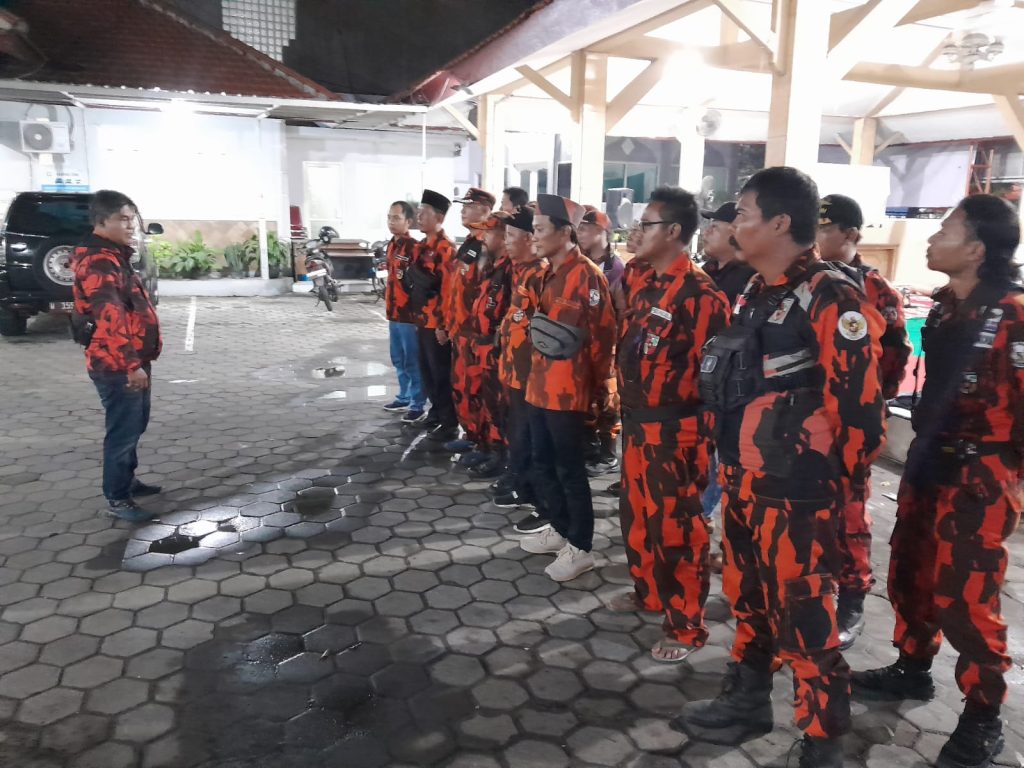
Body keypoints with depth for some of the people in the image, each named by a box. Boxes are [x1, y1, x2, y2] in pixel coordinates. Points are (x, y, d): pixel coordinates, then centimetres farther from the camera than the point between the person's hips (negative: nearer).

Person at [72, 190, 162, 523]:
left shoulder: (114, 256, 15)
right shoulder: (98, 262, -19)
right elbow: (111, 318, -29)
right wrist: (132, 364, -32)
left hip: (133, 361, 10)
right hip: (117, 367, -10)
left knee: (135, 425, 21)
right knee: (123, 431, -1)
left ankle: (127, 479, 36)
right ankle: (117, 499, 10)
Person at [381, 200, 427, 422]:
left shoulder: (414, 248, -15)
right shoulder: (392, 245, 12)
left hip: (409, 313, -9)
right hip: (393, 312, 9)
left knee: (413, 361, 0)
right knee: (398, 359, 18)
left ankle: (417, 405, 9)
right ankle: (404, 397, 32)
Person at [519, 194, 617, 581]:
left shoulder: (587, 275, -15)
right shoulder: (549, 273, 12)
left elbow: (603, 333, -15)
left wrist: (594, 382, -8)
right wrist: (537, 373, 16)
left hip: (568, 390, -9)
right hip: (541, 385, 9)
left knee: (570, 470, 2)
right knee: (543, 465, 18)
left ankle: (580, 548, 16)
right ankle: (560, 530, 35)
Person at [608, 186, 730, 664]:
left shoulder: (699, 293, -16)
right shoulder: (647, 287, 12)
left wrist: (697, 432, -17)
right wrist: (627, 409, 16)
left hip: (672, 429, -9)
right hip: (636, 423, 9)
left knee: (676, 526, 2)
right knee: (636, 514, 20)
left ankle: (686, 627, 17)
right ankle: (648, 593, 40)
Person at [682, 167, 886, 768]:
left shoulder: (832, 299, -15)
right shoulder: (755, 295, 11)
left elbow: (860, 405, -16)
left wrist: (838, 487, -9)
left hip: (797, 494, -8)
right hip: (741, 484, 8)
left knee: (804, 620, 3)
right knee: (748, 601, 21)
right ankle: (748, 700, 41)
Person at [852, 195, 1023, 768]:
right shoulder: (945, 305, 6)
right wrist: (922, 447, 16)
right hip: (930, 459, 8)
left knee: (963, 597, 0)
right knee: (910, 573, 17)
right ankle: (913, 669, 38)